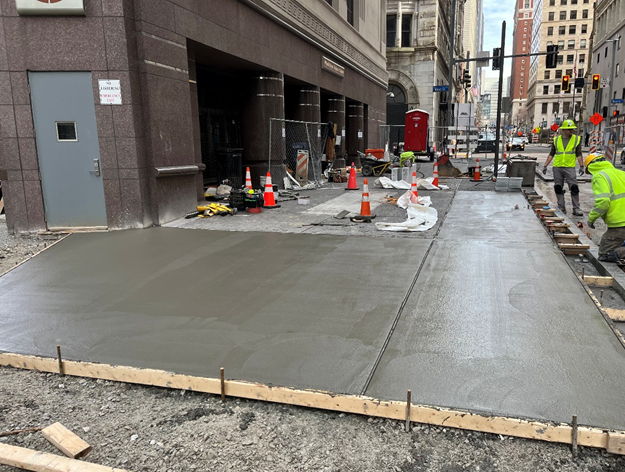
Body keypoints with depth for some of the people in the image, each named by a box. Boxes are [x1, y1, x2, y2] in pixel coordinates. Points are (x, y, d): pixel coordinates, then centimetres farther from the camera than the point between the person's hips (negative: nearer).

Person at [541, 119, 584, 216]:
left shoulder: (577, 139, 5)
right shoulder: (556, 140, 9)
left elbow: (579, 154, 4)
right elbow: (551, 154, 12)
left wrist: (581, 166, -5)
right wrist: (545, 165, 5)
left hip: (570, 167, -2)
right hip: (557, 167, 2)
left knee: (574, 188, -7)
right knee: (558, 188, 5)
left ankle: (576, 209, -1)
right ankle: (561, 208, 15)